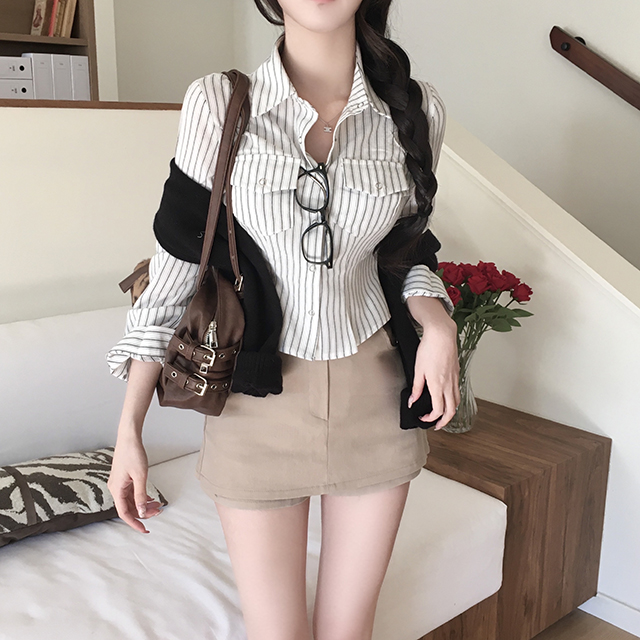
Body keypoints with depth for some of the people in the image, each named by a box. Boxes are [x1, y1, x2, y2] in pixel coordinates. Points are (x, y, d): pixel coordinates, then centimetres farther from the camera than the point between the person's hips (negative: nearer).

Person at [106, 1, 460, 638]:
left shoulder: (416, 107, -2)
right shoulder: (216, 102, -7)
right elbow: (176, 261, -4)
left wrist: (437, 320, -10)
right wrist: (129, 429, -4)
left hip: (373, 391, 2)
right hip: (259, 397, -1)